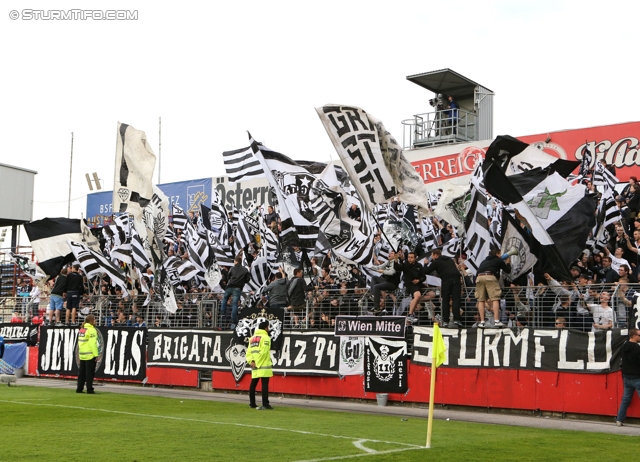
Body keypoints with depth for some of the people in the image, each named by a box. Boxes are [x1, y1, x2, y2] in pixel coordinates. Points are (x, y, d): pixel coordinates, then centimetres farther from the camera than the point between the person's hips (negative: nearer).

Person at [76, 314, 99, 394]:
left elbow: (80, 342, 16)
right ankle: (89, 389, -3)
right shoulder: (91, 330, -13)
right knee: (90, 372, -4)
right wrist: (96, 354, -16)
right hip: (90, 355, -8)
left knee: (82, 372, 13)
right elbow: (93, 343, -18)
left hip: (82, 355, 8)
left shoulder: (81, 329, 13)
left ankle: (79, 388, 14)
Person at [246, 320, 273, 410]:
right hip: (264, 365, -7)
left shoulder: (252, 338, 17)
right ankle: (265, 404, -12)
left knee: (253, 384, 11)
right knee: (265, 385, -8)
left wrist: (251, 361, 0)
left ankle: (252, 403, 16)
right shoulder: (265, 337, -6)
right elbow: (263, 352, -16)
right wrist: (257, 362, -11)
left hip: (255, 366, 7)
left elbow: (248, 352, 9)